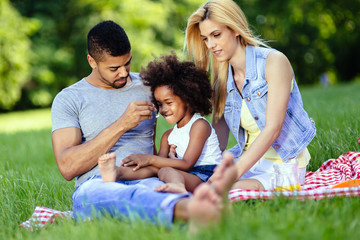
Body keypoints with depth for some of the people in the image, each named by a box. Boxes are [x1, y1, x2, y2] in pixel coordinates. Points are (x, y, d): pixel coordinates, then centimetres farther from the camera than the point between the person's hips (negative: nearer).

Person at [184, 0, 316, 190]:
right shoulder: (222, 81, 8)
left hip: (283, 163, -5)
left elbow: (272, 129, -19)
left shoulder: (274, 62, -11)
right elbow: (218, 140, 8)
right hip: (248, 159, 6)